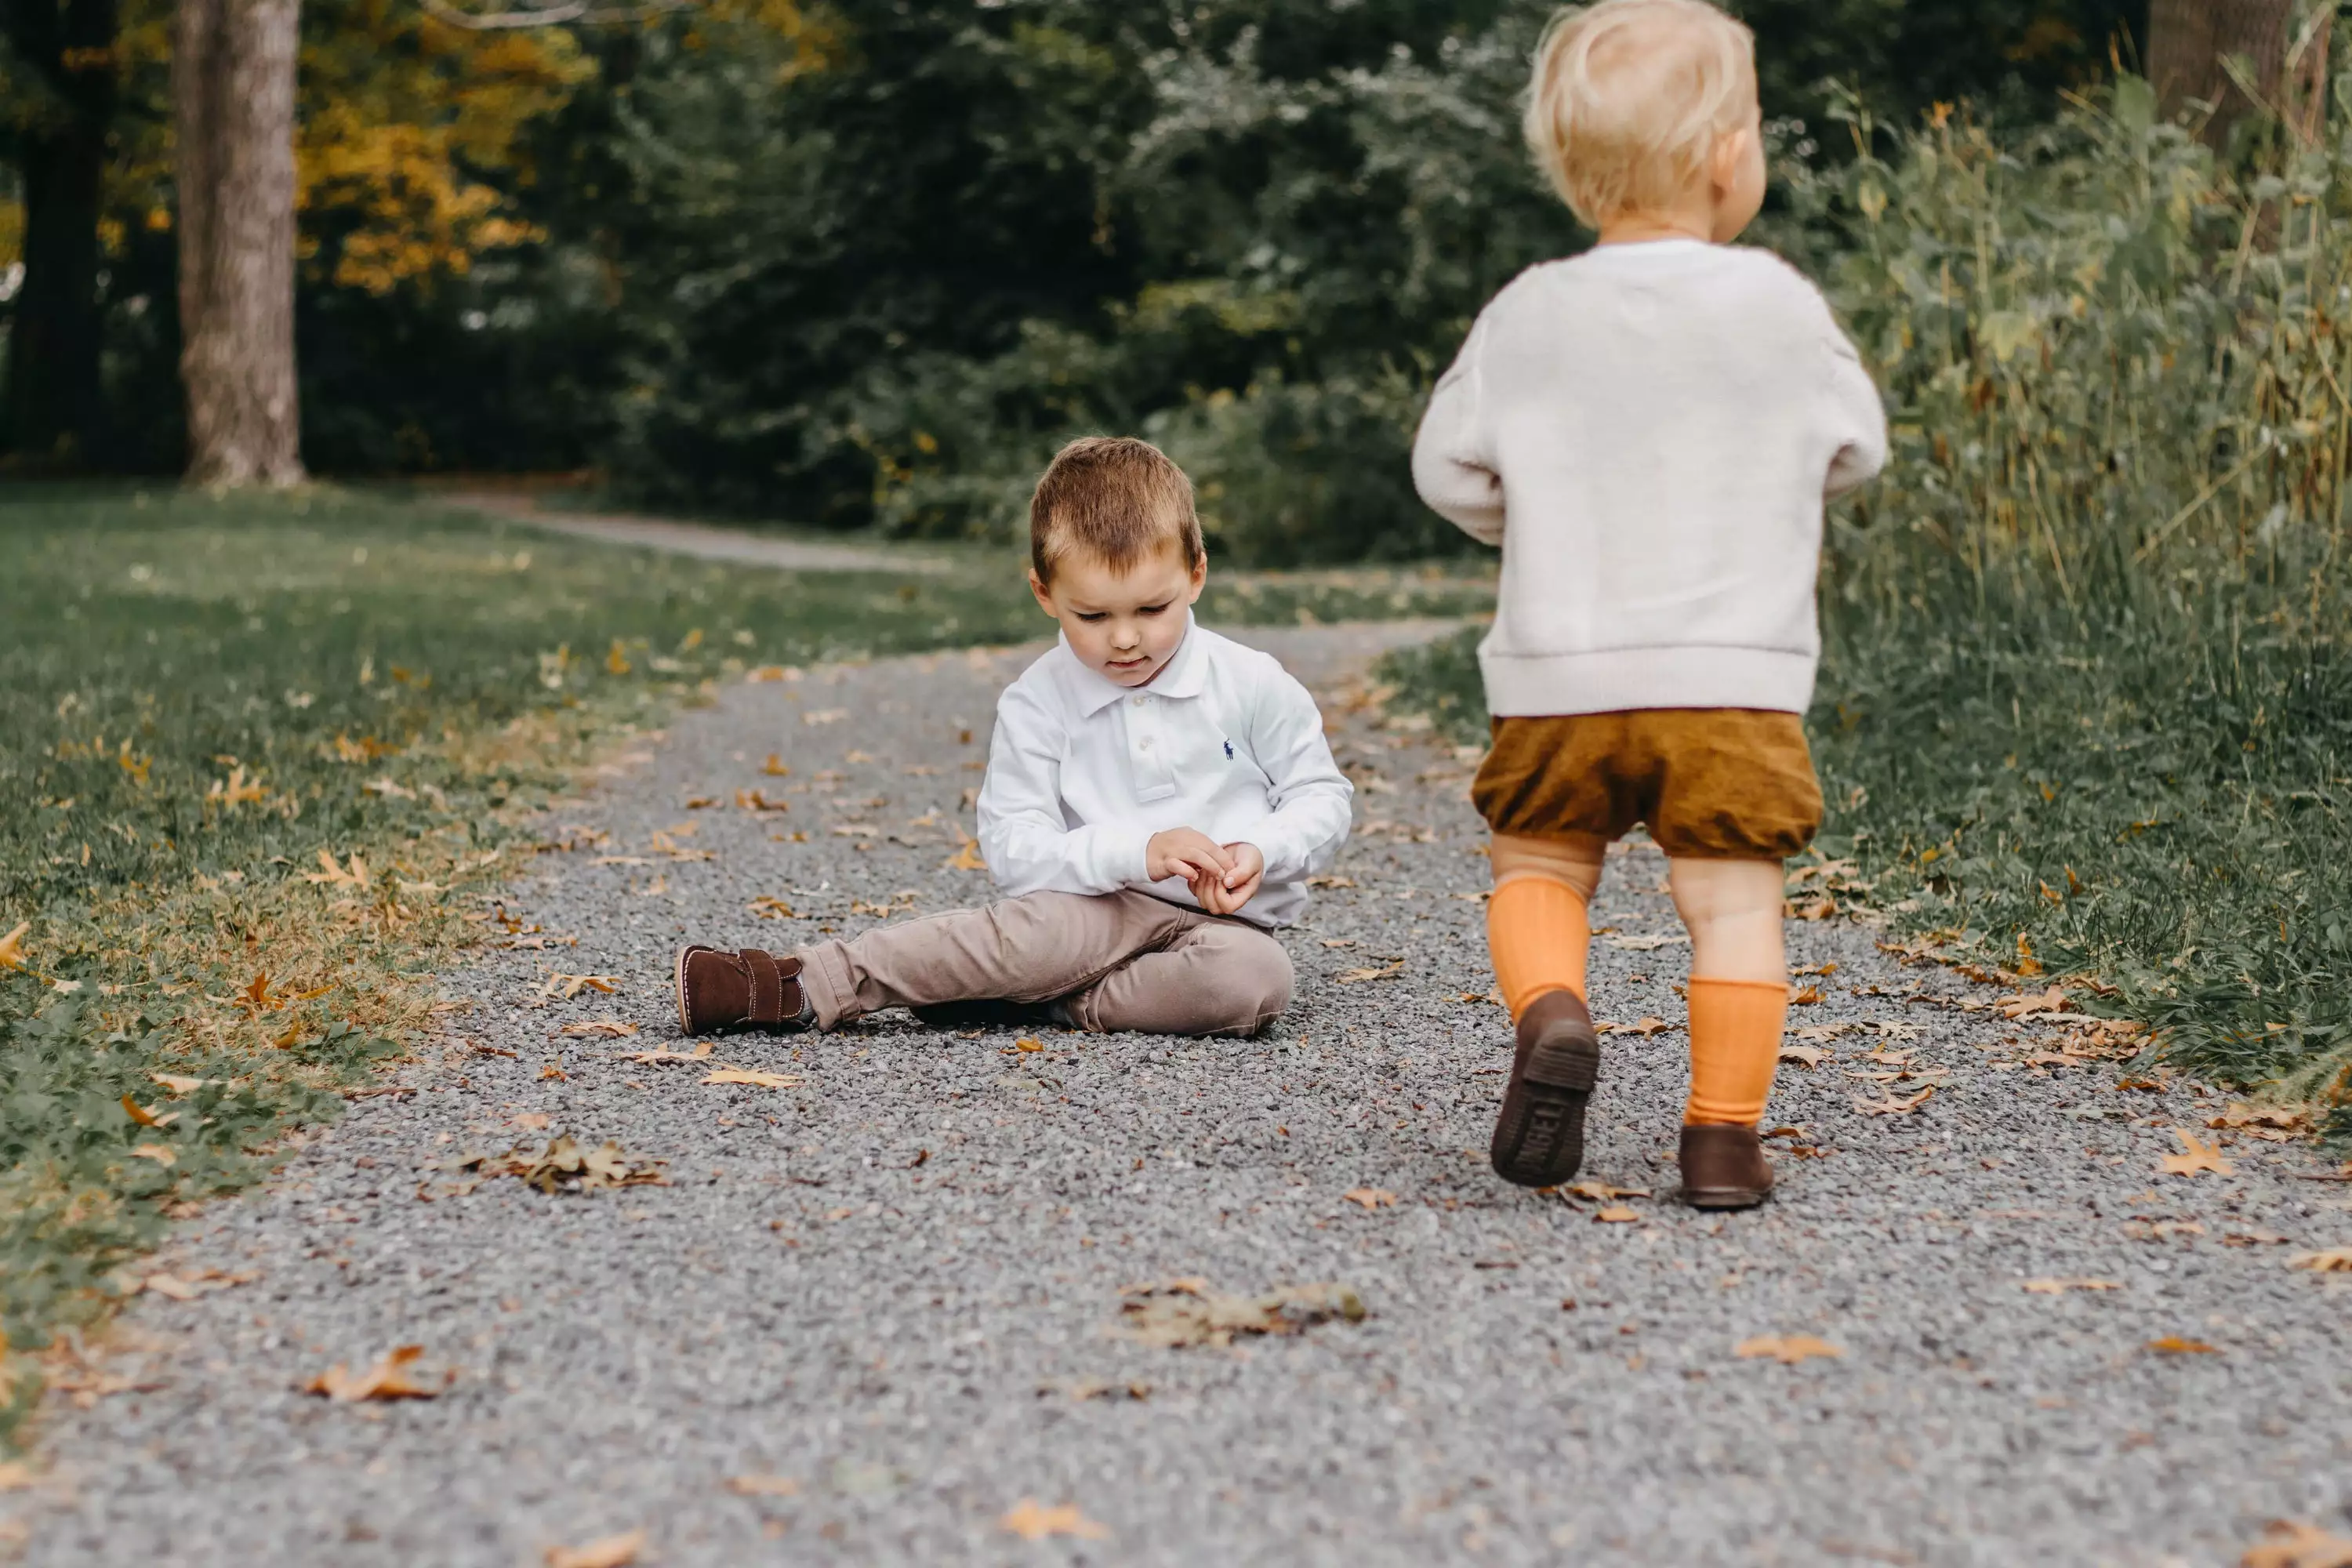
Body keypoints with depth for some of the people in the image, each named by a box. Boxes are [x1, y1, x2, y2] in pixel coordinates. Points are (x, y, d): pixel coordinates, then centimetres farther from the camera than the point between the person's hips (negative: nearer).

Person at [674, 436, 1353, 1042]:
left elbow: (1321, 796, 6)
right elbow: (1012, 847, -9)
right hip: (1103, 908, -1)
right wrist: (1135, 853, -24)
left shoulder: (1255, 685, -2)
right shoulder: (1037, 703, -2)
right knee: (1046, 928, -34)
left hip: (1223, 920, 1)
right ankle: (804, 986, -34)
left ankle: (1045, 1003, -27)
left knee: (1255, 976, -35)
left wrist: (1259, 853, -16)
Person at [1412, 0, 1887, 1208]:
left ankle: (1550, 1013, -9)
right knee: (1732, 900, 5)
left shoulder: (1527, 315, -1)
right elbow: (1857, 447, 10)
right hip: (1734, 677, -1)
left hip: (1560, 674, 1)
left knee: (1538, 871, 17)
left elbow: (1447, 466, 5)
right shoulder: (1777, 305, -3)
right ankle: (1723, 1134, 2)